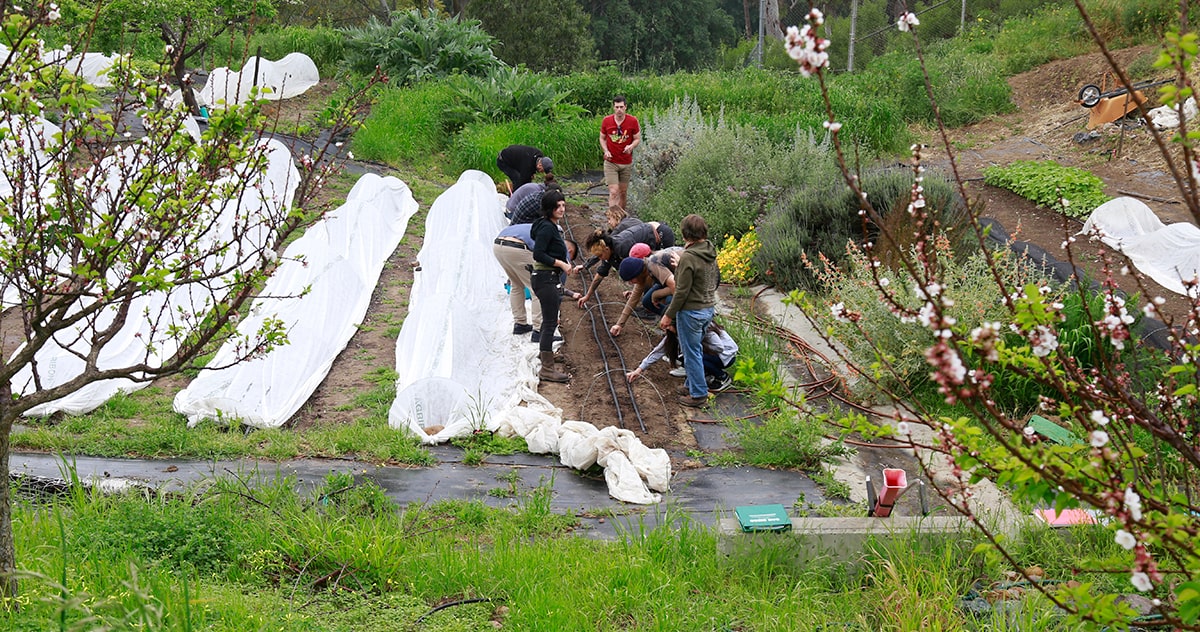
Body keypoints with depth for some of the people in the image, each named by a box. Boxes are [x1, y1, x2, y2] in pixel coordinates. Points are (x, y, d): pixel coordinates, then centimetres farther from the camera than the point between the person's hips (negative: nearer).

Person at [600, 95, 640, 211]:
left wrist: (631, 146, -20)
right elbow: (602, 138, 8)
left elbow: (637, 139, 2)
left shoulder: (633, 121, -5)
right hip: (611, 162, -1)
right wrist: (606, 151, -10)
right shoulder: (606, 121, -3)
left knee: (623, 192, 12)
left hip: (627, 163, 1)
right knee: (613, 192, -10)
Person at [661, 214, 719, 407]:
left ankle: (698, 394, 9)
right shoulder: (711, 253, 3)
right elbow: (716, 279, 15)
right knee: (695, 350, 22)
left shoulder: (688, 257, -24)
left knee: (692, 353, 3)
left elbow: (682, 291, -22)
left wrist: (669, 315, -13)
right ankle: (693, 385, 35)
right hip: (708, 309, 9)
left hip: (691, 311, -9)